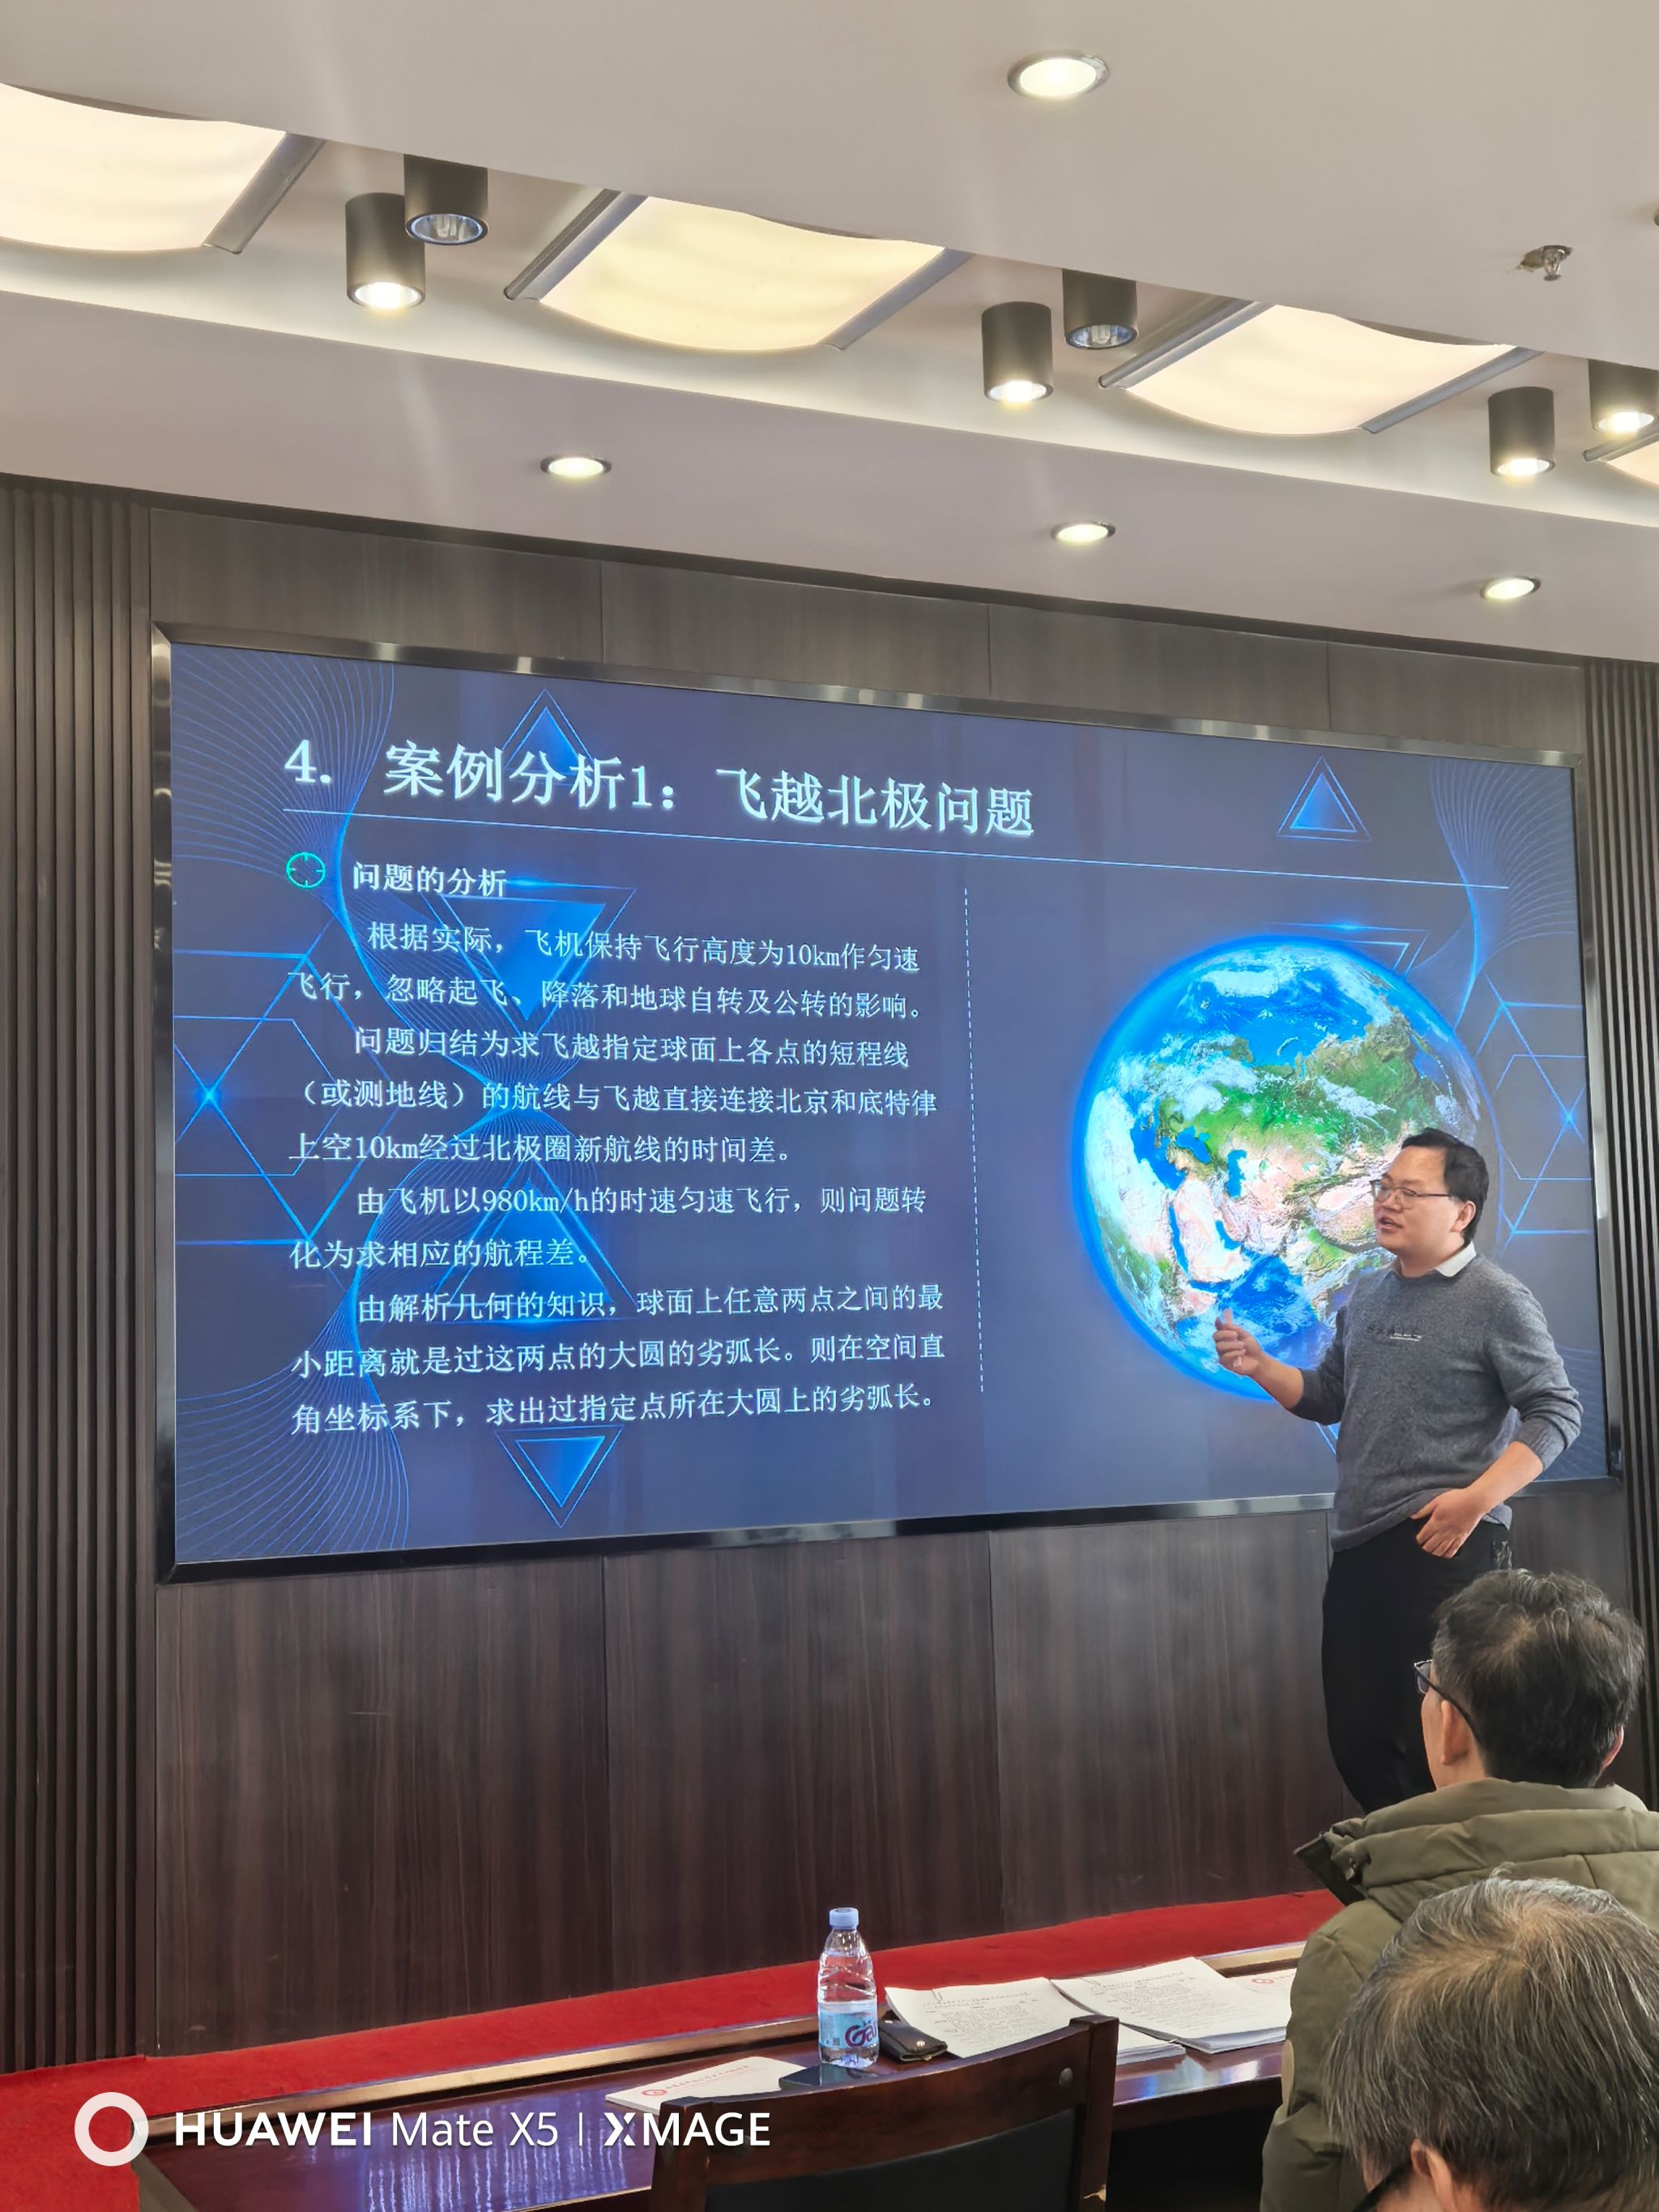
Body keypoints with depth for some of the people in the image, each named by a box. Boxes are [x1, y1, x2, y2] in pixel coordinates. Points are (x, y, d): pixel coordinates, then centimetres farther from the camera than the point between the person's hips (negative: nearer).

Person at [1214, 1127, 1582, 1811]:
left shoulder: (1497, 1300, -8)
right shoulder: (1365, 1296, 13)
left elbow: (1557, 1412, -12)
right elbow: (1329, 1397, 19)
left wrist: (1477, 1499, -21)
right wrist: (1259, 1366, 1)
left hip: (1445, 1546, -7)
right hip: (1357, 1546, 7)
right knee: (1356, 1737, 12)